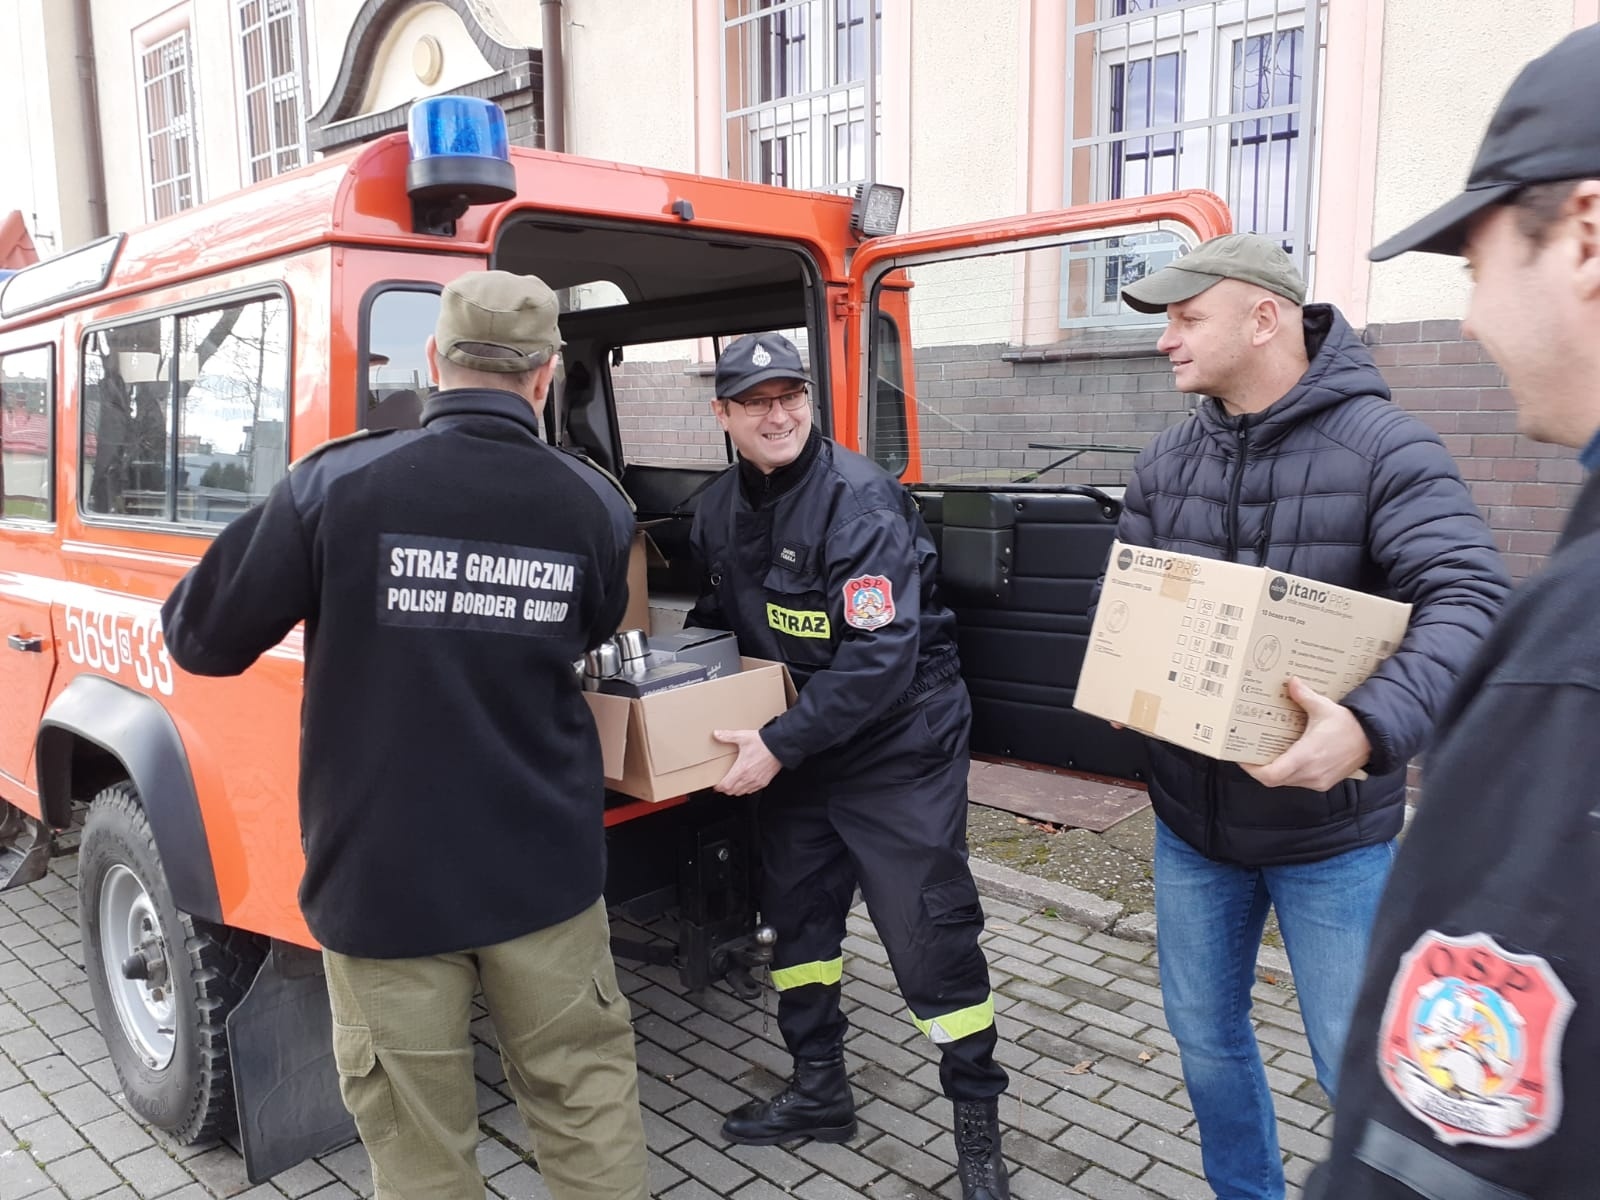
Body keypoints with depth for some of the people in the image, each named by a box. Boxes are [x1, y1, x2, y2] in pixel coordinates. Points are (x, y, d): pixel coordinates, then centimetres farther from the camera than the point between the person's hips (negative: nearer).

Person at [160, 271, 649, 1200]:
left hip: (383, 873, -1)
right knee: (586, 1096, 18)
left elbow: (199, 637, -4)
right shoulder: (596, 505, -5)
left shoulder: (336, 484, -13)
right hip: (543, 869, 2)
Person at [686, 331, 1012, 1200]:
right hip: (796, 746, 7)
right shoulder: (721, 509, 2)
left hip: (900, 744, -7)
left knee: (930, 932, -3)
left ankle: (978, 1123, 18)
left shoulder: (860, 500, -22)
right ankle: (818, 1092, 34)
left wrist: (780, 744, -27)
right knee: (794, 910, 15)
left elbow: (880, 658, -27)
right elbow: (725, 618, 18)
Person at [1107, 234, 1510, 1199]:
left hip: (1330, 827, -5)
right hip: (1192, 813, 5)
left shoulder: (1383, 444, -14)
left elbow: (1468, 600, -24)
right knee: (1204, 1032, 19)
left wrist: (1374, 725, -40)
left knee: (1359, 1066, 8)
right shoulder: (1167, 462, 3)